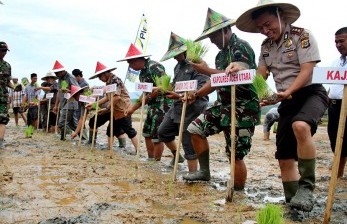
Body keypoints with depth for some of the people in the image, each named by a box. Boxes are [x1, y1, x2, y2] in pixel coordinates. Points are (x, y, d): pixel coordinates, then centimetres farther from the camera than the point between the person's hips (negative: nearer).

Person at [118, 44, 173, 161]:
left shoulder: (154, 66, -14)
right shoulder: (142, 73, 15)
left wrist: (148, 96, -16)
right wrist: (133, 108, 13)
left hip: (162, 104, -10)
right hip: (152, 106, 10)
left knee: (157, 136, -5)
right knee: (147, 133, 13)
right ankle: (150, 159, 24)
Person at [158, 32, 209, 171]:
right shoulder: (178, 66, 15)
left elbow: (201, 89, -24)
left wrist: (180, 96, -31)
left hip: (191, 110, -9)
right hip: (176, 108, 9)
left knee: (189, 145, -3)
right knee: (163, 132, 18)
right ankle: (177, 156, 38)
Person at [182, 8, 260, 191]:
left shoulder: (241, 47, -13)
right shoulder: (221, 54, 15)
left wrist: (206, 70, -21)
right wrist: (196, 94, 7)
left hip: (242, 109, -10)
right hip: (224, 105, 10)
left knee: (236, 155, -6)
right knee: (196, 128, 11)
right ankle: (204, 171, 20)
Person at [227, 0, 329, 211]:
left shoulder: (302, 35, -8)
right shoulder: (266, 45, 11)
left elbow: (306, 71, -16)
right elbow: (260, 75, 8)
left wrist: (286, 93, -29)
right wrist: (241, 69, -9)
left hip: (311, 92, -6)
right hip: (288, 101, 7)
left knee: (300, 126, -39)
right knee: (284, 158, 2)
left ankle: (306, 187, -26)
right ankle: (293, 203, 15)